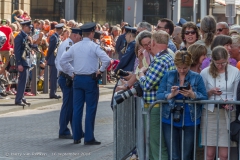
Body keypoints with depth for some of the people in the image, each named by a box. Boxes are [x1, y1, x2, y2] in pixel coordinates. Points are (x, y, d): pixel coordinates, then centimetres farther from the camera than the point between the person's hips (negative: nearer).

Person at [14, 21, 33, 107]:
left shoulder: (26, 37, 14)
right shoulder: (19, 37, -14)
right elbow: (17, 51, -19)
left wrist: (30, 41, 2)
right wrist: (19, 64, -22)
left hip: (27, 61, 10)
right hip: (23, 62, -10)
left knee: (23, 81, 14)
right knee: (23, 81, -10)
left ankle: (21, 98, 20)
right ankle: (18, 100, -8)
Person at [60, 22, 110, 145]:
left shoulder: (75, 47, 6)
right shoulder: (94, 46, -9)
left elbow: (63, 60, 9)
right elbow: (106, 60, -20)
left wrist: (71, 73, 14)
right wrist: (101, 70, -5)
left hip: (77, 79, 5)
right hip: (90, 79, -5)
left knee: (77, 108, 9)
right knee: (90, 109, 0)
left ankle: (76, 137, 12)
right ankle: (89, 138, -1)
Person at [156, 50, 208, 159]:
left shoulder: (197, 78, 2)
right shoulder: (168, 76, 5)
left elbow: (204, 97, -3)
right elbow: (159, 95, 1)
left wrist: (193, 95, -22)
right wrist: (170, 95, -18)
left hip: (189, 122, -1)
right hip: (170, 121, 1)